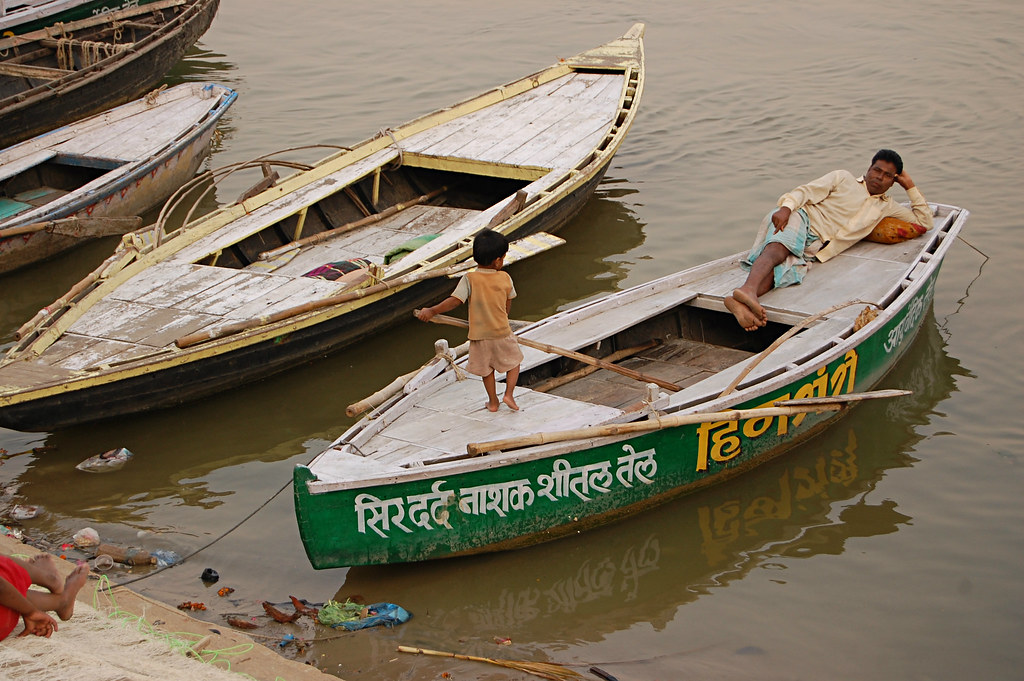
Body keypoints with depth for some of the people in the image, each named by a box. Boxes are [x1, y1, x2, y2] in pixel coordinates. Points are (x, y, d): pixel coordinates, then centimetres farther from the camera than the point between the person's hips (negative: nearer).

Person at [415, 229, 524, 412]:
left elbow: (455, 301, -24)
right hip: (502, 332, 0)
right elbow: (508, 306, 2)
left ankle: (493, 401, 29)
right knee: (514, 361, 21)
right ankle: (508, 394, 8)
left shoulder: (469, 279, -16)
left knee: (487, 369, 19)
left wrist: (432, 311, -17)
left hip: (479, 335, 0)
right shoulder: (505, 278, -10)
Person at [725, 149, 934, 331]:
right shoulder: (844, 178, 19)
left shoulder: (887, 207, 31)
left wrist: (910, 186, 26)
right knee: (780, 248, -40)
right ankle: (749, 289, -67)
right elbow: (807, 191, 5)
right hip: (802, 218, -2)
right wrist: (786, 207, -16)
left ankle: (740, 302, -60)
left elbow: (924, 222, 35)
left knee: (783, 272, -32)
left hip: (814, 250, 2)